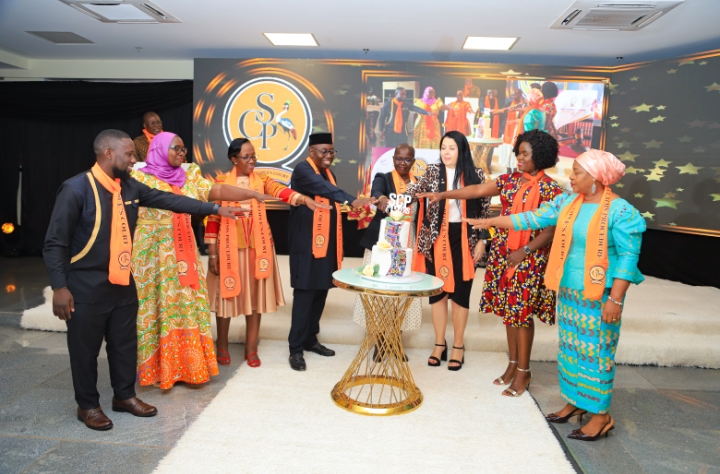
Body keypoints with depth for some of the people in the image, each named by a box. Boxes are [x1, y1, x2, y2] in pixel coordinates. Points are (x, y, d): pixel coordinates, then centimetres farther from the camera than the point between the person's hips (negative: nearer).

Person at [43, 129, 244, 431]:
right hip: (86, 285, -6)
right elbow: (55, 242, -14)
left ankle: (124, 396, 34)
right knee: (85, 348, 8)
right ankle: (87, 405, 27)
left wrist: (215, 209, 5)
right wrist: (59, 286, -18)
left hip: (123, 281, 6)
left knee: (125, 342, 16)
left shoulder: (130, 187, 2)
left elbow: (170, 200, 6)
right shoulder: (76, 189, -17)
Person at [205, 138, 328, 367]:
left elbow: (281, 191, -17)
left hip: (257, 247, 2)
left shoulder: (262, 180, 3)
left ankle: (251, 348, 20)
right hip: (229, 247, -1)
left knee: (256, 294, 6)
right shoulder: (222, 182, -1)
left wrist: (303, 198, -37)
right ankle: (222, 346, 26)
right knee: (226, 294, 6)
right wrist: (212, 252, -5)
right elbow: (213, 218, -2)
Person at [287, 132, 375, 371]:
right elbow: (323, 188, -30)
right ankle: (296, 348, 3)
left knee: (320, 292, 11)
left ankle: (310, 339, 24)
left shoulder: (328, 173, 16)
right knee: (305, 294, -6)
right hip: (307, 244, -8)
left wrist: (336, 245, 16)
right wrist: (352, 200, -45)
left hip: (327, 244, 8)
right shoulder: (302, 170, -10)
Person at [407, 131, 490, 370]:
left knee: (461, 291, 4)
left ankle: (458, 346, 19)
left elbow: (484, 210, 3)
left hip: (465, 239, -1)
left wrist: (481, 240, -2)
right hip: (437, 238, 1)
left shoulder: (476, 175, 1)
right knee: (438, 290, 7)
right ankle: (439, 344, 21)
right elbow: (414, 190, -11)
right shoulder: (433, 172, 3)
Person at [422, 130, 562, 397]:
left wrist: (525, 251, -18)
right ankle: (513, 364, 23)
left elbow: (552, 229, -11)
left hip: (529, 258, -5)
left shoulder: (549, 188, -8)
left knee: (522, 313, -1)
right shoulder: (509, 180, 8)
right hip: (503, 253, 6)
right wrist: (443, 195, -4)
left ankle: (523, 371, 11)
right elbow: (478, 190, 3)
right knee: (508, 310, 11)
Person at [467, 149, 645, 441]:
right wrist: (492, 222, 5)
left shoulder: (620, 211, -15)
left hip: (599, 294, -7)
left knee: (595, 351, 1)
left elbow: (628, 257, -15)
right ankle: (576, 401, 30)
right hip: (568, 290, 7)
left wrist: (615, 299, -19)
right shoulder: (568, 202, 4)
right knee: (571, 347, 15)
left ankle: (601, 414, 15)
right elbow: (534, 218, 7)